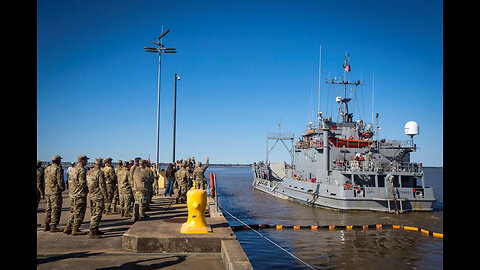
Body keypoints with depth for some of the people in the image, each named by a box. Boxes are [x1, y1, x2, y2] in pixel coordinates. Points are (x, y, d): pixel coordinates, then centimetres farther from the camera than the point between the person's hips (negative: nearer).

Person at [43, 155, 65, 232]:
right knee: (56, 209, -3)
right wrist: (63, 188, -2)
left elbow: (46, 180, 16)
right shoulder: (58, 169, -13)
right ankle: (53, 227, -3)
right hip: (55, 192, -8)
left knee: (48, 208, 15)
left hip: (47, 191, 8)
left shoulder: (46, 169, 11)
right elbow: (60, 180, -16)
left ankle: (46, 225, 18)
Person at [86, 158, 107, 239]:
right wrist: (105, 196, -10)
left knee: (93, 214, 16)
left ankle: (96, 230, 25)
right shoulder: (100, 173, -14)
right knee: (97, 214, -6)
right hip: (98, 196, -8)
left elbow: (87, 184, 15)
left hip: (90, 195, 8)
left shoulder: (89, 172, 9)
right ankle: (92, 233, -9)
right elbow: (102, 185, -16)